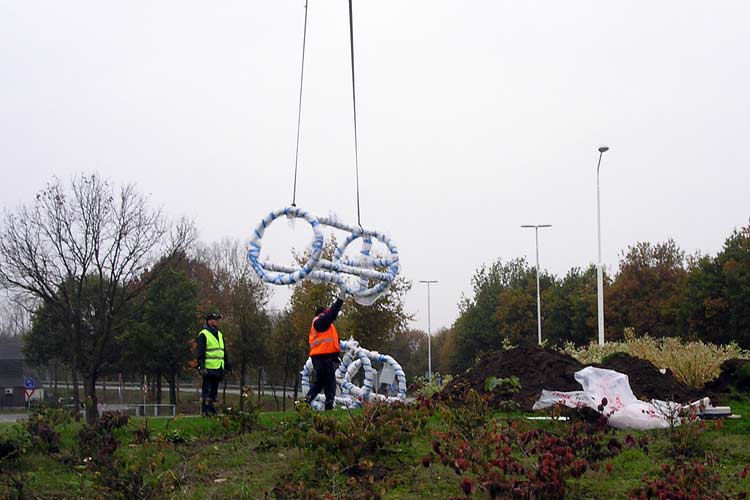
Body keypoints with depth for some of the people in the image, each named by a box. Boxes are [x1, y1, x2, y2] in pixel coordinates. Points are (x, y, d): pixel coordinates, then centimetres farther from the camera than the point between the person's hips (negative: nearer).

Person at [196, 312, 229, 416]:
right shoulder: (203, 335, -5)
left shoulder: (220, 335, 19)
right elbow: (200, 353, -11)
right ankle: (204, 410, -2)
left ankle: (211, 408, 17)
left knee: (214, 391, 11)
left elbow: (224, 352, 25)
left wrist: (227, 366, 20)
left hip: (218, 368, 7)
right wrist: (202, 367, -19)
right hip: (208, 368, -7)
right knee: (206, 390, -5)